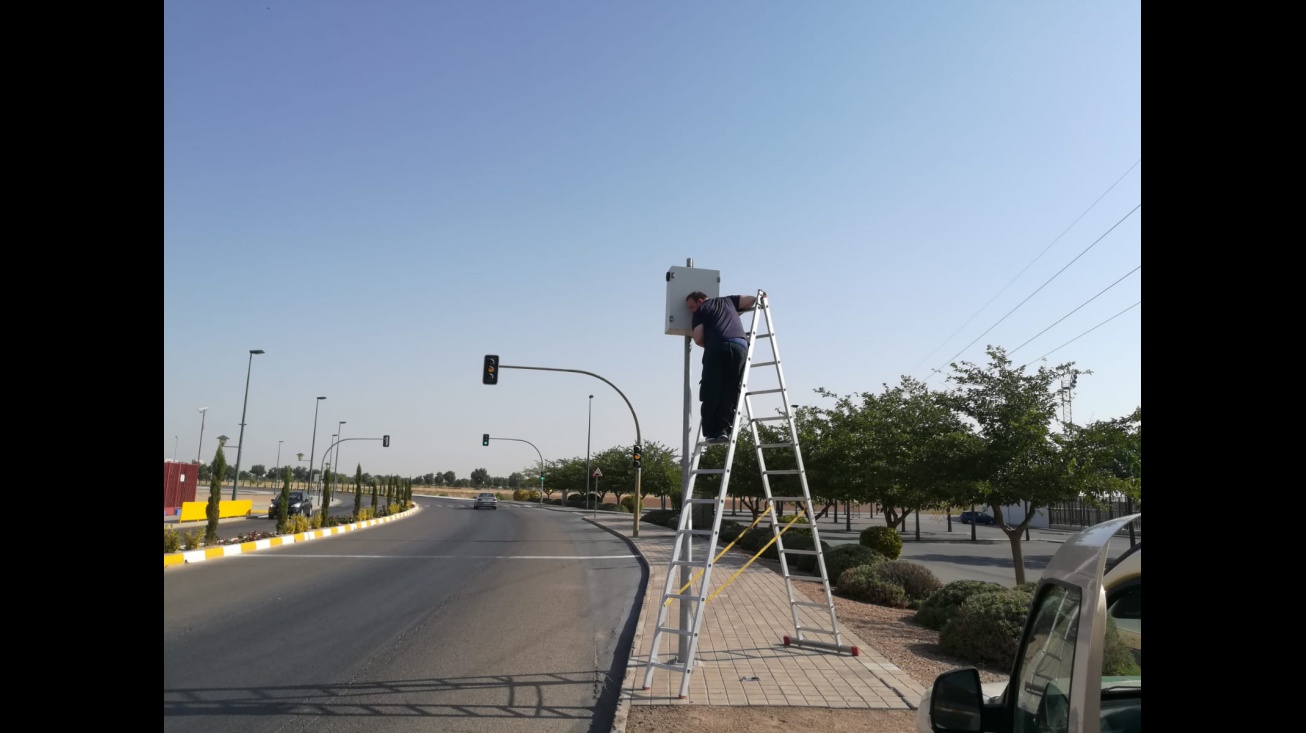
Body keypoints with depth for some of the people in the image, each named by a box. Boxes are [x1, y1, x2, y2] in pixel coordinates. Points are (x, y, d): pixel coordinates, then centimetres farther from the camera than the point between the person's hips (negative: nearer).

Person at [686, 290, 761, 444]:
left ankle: (712, 432, -3)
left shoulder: (700, 311, 21)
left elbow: (698, 339, 9)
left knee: (711, 393, 2)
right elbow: (751, 300, 24)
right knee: (731, 393, 6)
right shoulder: (728, 301, 33)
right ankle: (724, 429, -6)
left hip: (717, 348, -3)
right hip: (741, 346, 3)